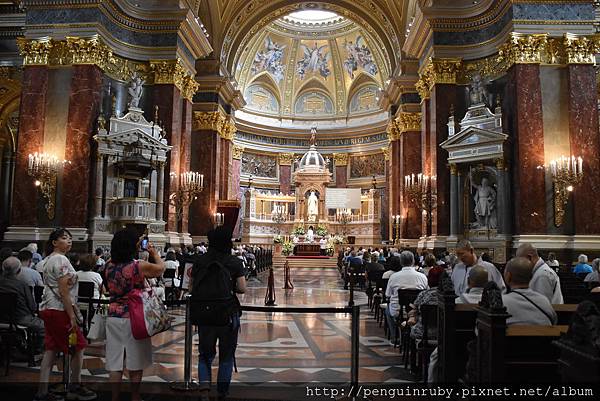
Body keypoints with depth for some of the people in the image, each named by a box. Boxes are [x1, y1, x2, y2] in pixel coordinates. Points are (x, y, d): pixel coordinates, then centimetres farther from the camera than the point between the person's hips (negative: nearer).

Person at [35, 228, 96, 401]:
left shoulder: (47, 260, 16)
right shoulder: (61, 260, -16)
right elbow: (64, 292, -20)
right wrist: (72, 316, -18)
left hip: (48, 308, 10)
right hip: (59, 309, -10)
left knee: (51, 349, 11)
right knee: (78, 347, 3)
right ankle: (75, 387, 13)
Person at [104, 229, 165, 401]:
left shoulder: (109, 265, -1)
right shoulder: (139, 266, -16)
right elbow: (161, 267, 2)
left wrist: (136, 248, 28)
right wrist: (155, 253, 18)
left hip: (113, 317, 4)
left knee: (114, 362, 9)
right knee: (135, 363, 11)